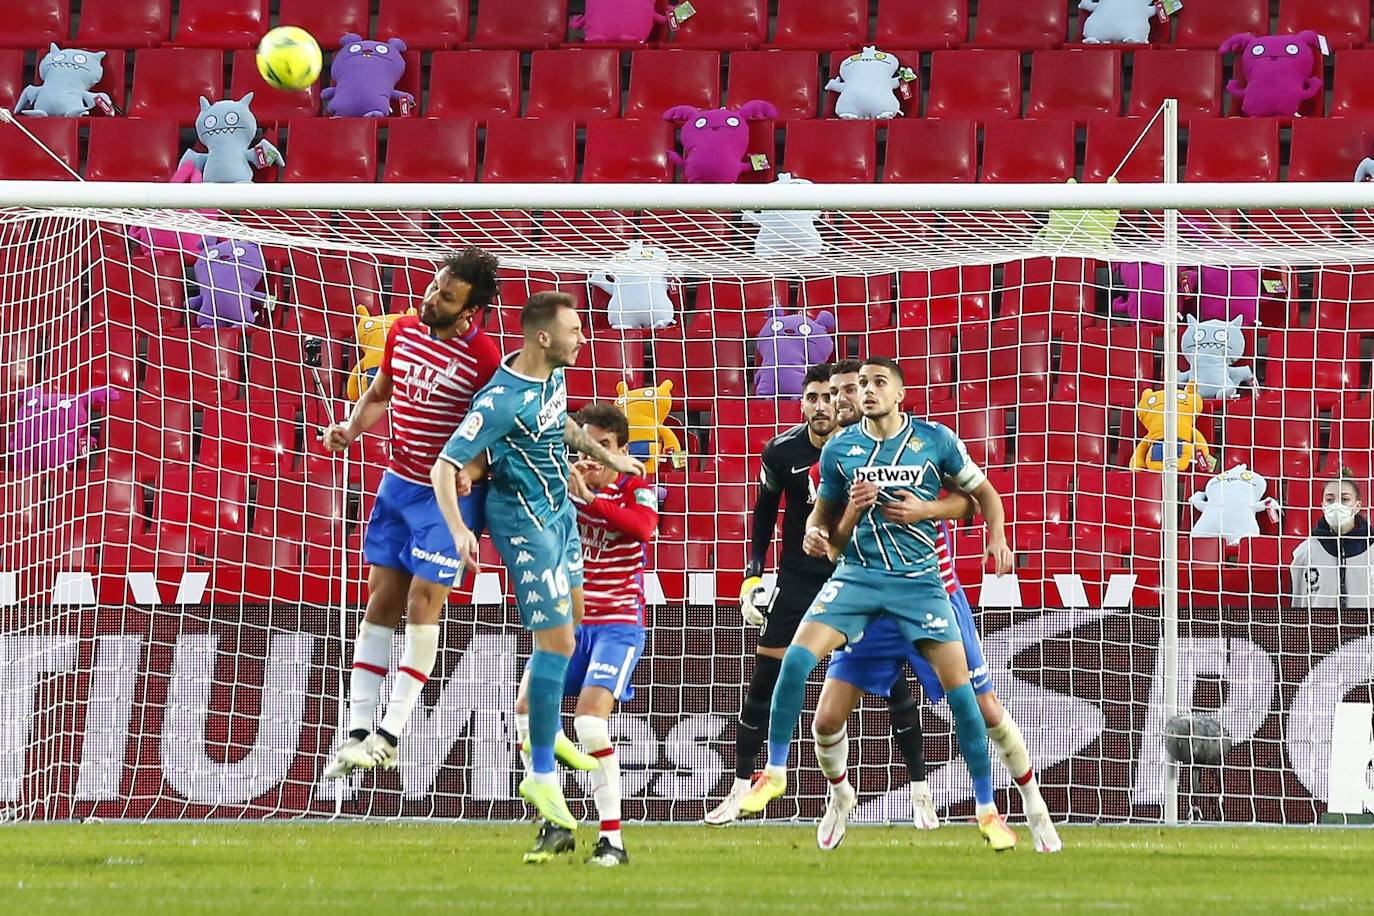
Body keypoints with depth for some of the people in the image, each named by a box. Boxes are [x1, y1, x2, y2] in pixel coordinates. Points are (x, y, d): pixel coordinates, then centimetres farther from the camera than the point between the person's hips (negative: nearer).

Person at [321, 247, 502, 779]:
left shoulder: (482, 356, -17)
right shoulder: (403, 331, 1)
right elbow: (379, 394, 17)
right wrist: (351, 428, 0)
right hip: (397, 483, 6)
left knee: (423, 605, -5)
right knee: (381, 600, 5)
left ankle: (388, 737, 1)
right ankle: (358, 731, 6)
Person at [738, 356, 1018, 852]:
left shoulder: (936, 440, -1)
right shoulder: (839, 449, 4)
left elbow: (982, 492, 9)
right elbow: (824, 510, 16)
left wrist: (997, 540, -8)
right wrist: (815, 532, -7)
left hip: (919, 580, -1)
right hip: (857, 574, 1)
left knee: (958, 686, -8)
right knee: (796, 657, -18)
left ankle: (987, 811, 4)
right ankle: (775, 771, -1)